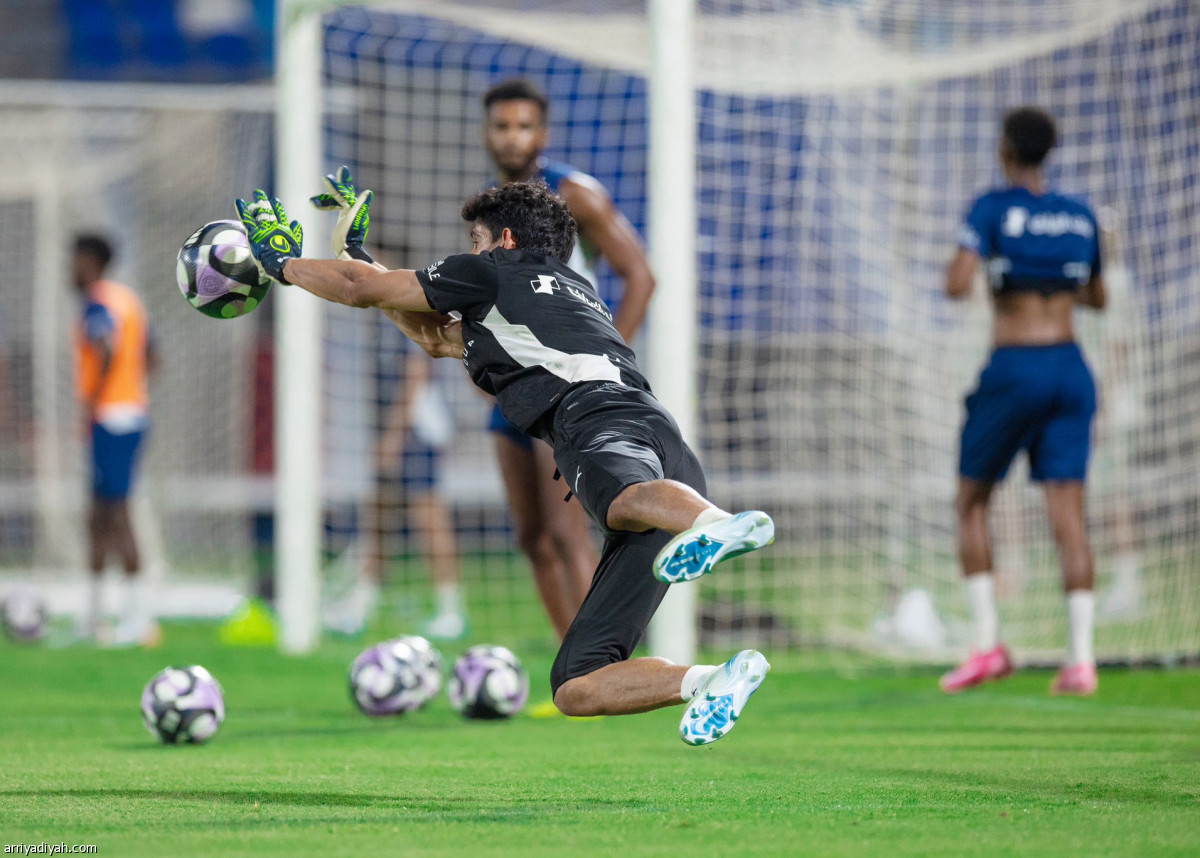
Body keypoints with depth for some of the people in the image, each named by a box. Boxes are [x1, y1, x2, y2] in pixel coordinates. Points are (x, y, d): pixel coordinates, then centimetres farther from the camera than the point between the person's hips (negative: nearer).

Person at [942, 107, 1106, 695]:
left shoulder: (993, 210, -8)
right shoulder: (1080, 217, 9)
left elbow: (958, 285, -19)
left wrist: (955, 271, 3)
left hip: (1013, 371, -4)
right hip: (1070, 370, 4)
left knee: (971, 503, 12)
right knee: (1069, 517, -2)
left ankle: (987, 643, 3)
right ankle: (1081, 658, -12)